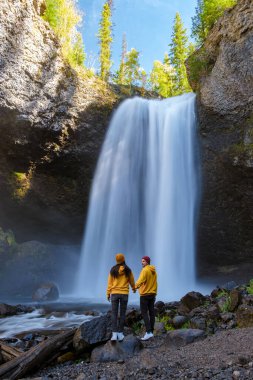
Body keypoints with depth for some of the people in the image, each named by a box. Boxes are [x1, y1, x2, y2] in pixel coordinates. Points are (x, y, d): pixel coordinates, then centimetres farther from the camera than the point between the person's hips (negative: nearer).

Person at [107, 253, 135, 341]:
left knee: (114, 314, 2)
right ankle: (120, 333, 9)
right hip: (124, 294, 0)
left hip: (114, 293, 0)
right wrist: (134, 288, 31)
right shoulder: (128, 270, -1)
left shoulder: (113, 270, -1)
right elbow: (132, 281, 11)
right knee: (122, 314, 7)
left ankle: (114, 334, -4)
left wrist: (108, 294, 6)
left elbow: (110, 283, 0)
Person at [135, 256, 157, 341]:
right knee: (151, 312, 9)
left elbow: (140, 281, -25)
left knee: (144, 313, -4)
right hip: (152, 294, 8)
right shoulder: (154, 271, 11)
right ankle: (151, 332, 15)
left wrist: (136, 286, -5)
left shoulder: (145, 270, -17)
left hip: (145, 294, -8)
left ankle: (148, 332, -11)